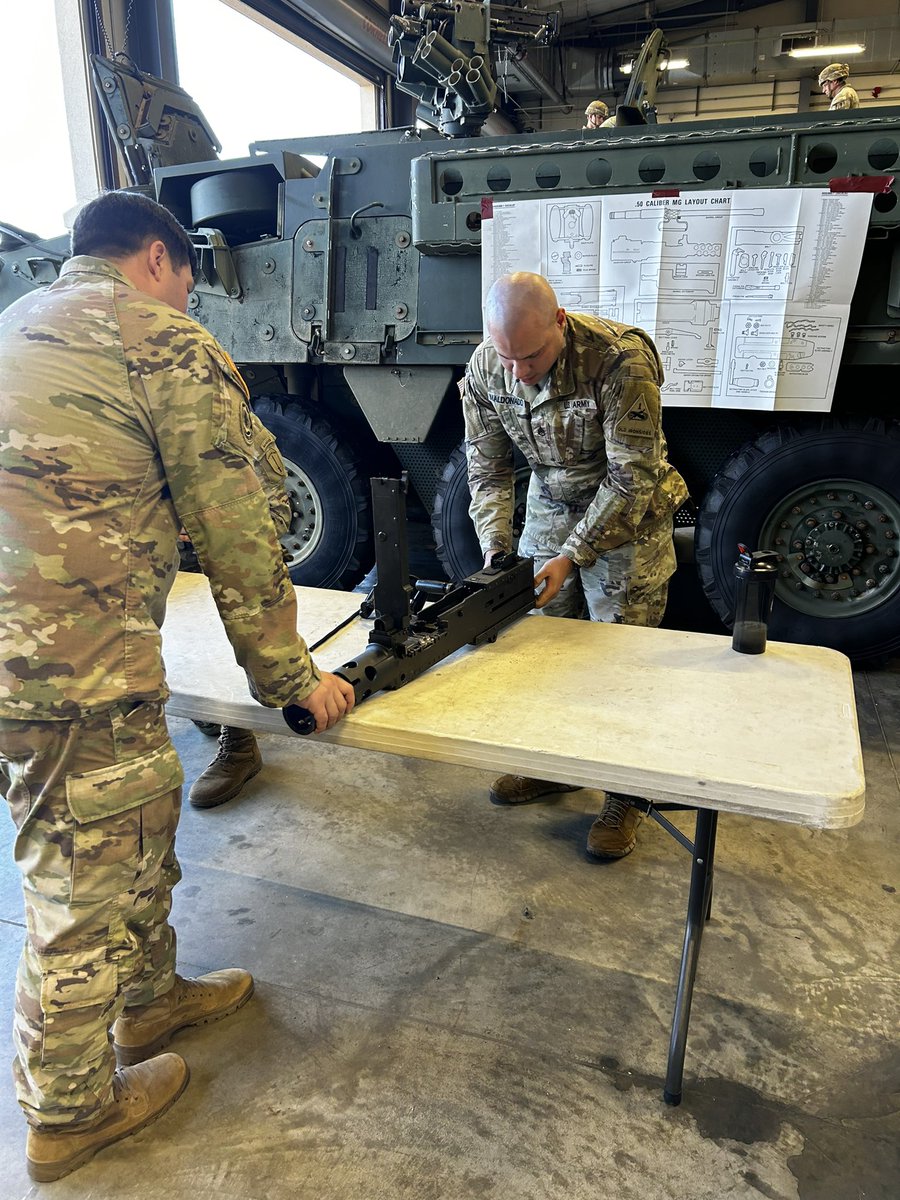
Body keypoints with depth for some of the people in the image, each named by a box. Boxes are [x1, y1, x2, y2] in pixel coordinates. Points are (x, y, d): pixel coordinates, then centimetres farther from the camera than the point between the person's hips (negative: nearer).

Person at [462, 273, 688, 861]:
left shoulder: (621, 359, -28)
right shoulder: (485, 369, -12)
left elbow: (632, 478, -24)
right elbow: (488, 470, -2)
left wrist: (572, 556, -26)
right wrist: (495, 545, -15)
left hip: (627, 515, -5)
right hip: (549, 509, 5)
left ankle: (627, 796, 16)